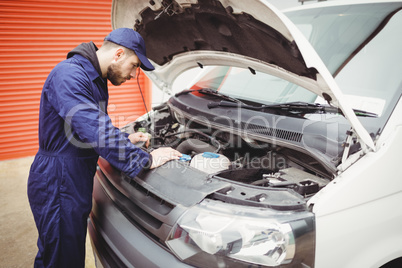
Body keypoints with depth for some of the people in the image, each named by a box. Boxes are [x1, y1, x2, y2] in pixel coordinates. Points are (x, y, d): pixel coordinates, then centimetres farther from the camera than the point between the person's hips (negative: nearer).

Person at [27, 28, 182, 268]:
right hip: (57, 186, -10)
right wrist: (146, 159, -25)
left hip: (75, 182, 10)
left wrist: (125, 139, 10)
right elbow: (95, 130, -31)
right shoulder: (69, 76, -22)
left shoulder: (95, 79, 11)